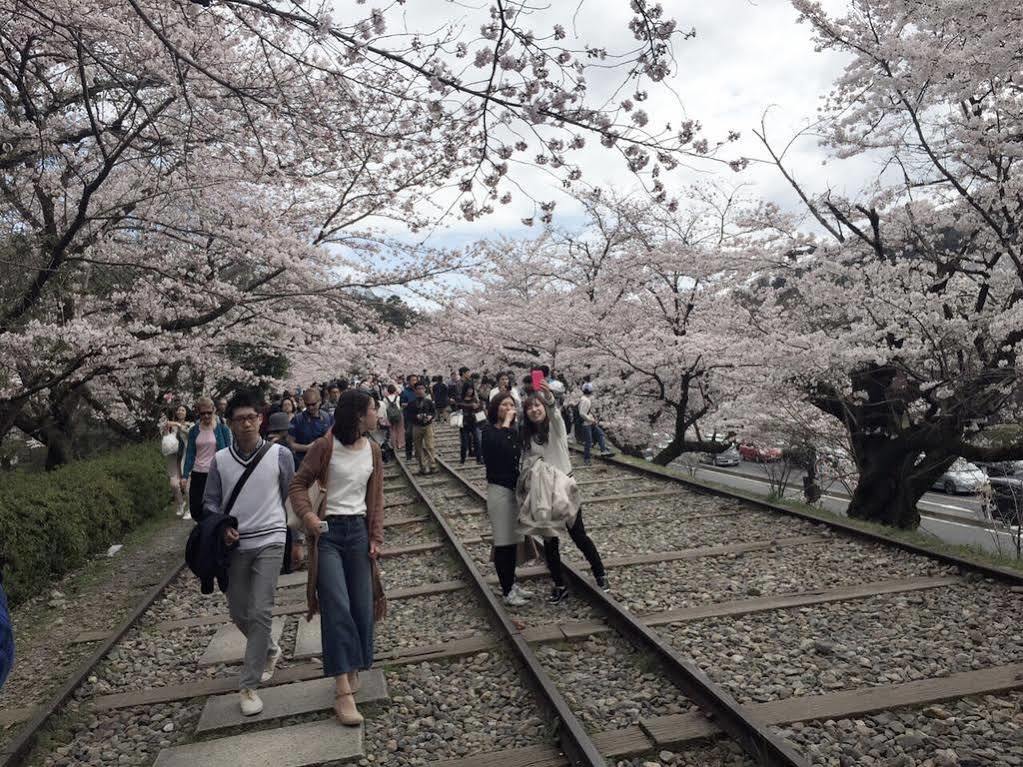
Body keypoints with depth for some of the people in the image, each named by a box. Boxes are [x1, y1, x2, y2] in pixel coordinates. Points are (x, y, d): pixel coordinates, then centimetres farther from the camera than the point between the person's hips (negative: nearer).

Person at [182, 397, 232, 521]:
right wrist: (185, 476, -3)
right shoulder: (194, 431, 7)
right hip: (197, 474, 3)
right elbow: (190, 454, 6)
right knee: (195, 511, 3)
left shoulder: (222, 428, -2)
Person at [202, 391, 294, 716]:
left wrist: (297, 540, 9)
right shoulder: (220, 459, 0)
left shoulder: (279, 455, -5)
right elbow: (210, 502, 6)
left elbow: (291, 498, 5)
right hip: (235, 545, 3)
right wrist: (222, 527, -12)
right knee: (239, 613, 13)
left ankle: (249, 686, 4)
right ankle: (270, 650, 41)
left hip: (269, 542, -3)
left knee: (260, 613, -8)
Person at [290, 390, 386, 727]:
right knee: (337, 607, -11)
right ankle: (343, 693, -8)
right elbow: (299, 484, -4)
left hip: (359, 530, 5)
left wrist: (376, 537, 5)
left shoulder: (372, 450, 7)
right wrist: (307, 514, -20)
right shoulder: (325, 446, -9)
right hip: (328, 532, -5)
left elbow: (375, 498, 10)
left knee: (362, 606, 6)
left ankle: (352, 668, 28)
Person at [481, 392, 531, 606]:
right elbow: (500, 447, -32)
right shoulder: (489, 432, -10)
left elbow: (520, 458, 12)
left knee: (513, 539, 14)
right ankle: (507, 591, 9)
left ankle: (512, 583, 26)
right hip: (499, 490, -6)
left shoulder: (514, 432, 7)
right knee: (502, 542, 0)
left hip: (517, 490, 6)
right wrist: (506, 424, -22)